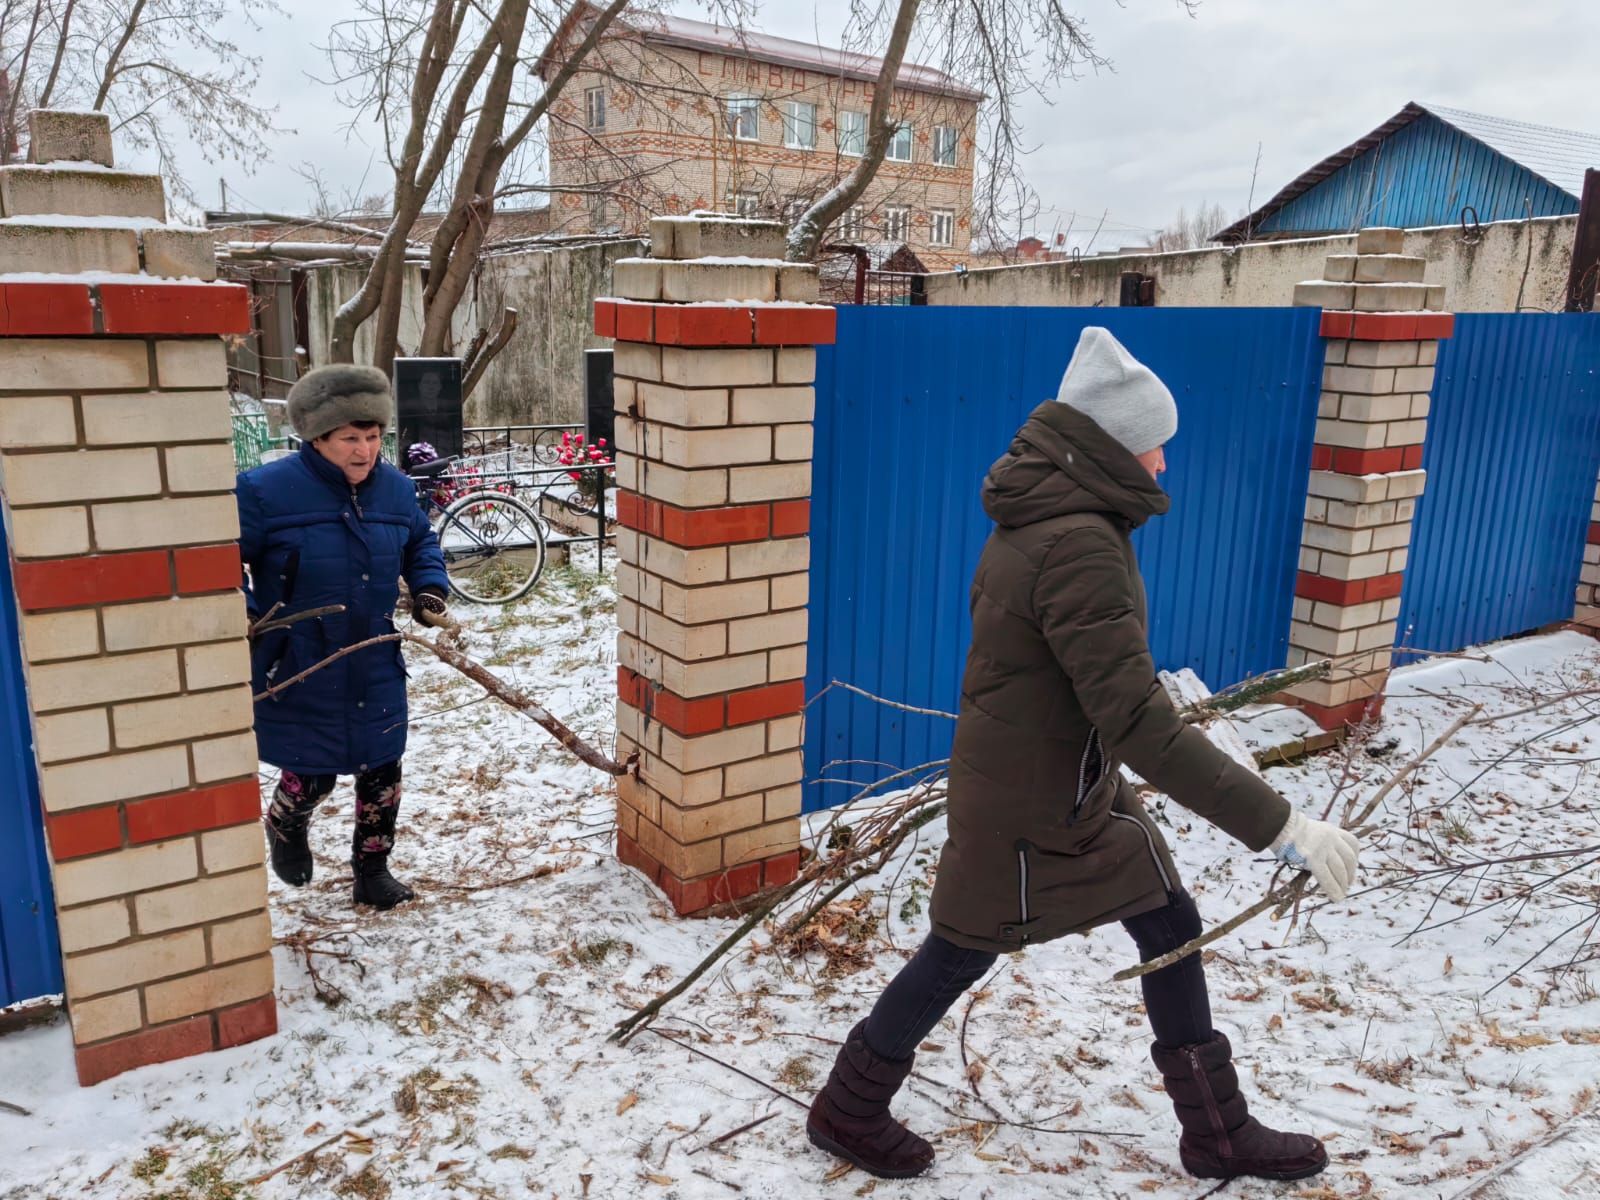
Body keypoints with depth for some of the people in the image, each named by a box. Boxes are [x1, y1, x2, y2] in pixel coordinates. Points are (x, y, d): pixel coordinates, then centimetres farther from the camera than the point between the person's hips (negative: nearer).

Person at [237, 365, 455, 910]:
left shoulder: (395, 489, 0)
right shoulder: (265, 491, -16)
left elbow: (421, 543, 18)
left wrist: (430, 589, 2)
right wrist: (243, 615, -20)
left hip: (375, 672, 4)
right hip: (298, 675, -4)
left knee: (382, 772, 12)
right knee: (310, 777, 7)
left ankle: (373, 870, 33)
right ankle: (285, 827, 45)